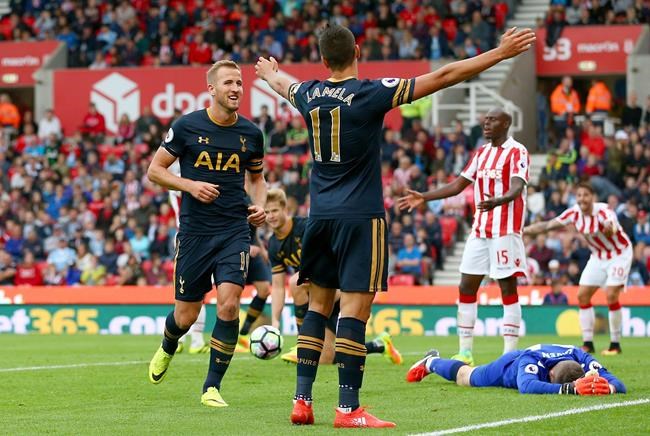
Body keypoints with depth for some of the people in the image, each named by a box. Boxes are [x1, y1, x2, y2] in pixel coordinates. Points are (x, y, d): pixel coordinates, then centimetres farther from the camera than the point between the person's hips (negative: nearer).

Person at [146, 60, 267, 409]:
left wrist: (259, 205, 1)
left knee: (229, 304, -16)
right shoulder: (187, 126, -4)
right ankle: (167, 349, 43)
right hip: (194, 231, -1)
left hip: (235, 232, 1)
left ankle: (212, 387, -4)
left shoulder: (251, 133, 5)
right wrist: (190, 185, -14)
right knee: (186, 315, 5)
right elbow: (154, 171, 2)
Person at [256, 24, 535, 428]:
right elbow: (443, 76, -13)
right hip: (360, 217, -6)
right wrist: (500, 53, -10)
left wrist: (268, 72, 55)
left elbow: (282, 83, 31)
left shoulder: (309, 94, 5)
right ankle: (348, 409, -10)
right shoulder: (370, 94, -11)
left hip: (321, 215, 6)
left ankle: (302, 400, 11)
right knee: (355, 311, -7)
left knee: (318, 306, 13)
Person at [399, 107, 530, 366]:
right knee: (466, 287, 5)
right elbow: (458, 185, 22)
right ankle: (465, 353, 11)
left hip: (505, 230, -8)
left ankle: (509, 354, -5)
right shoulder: (482, 153, 17)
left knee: (507, 288, -6)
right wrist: (424, 198, 18)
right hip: (480, 229, 8)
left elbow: (517, 188, -22)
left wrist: (497, 201, -42)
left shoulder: (517, 152, -8)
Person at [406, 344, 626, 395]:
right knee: (466, 377, 29)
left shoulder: (582, 359, -43)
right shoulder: (532, 360, -53)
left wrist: (607, 387, -71)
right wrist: (569, 388, -81)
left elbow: (619, 385, -47)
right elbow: (526, 386, -72)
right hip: (507, 367, -4)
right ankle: (431, 362, 60)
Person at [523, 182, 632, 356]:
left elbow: (611, 225, -48)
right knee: (583, 295, -2)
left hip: (619, 254, -6)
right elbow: (548, 225, -5)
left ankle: (615, 344, -5)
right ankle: (588, 343, 7)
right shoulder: (574, 213, -11)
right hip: (598, 257, 6)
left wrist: (609, 228, -71)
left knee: (611, 295, -18)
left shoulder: (603, 210, -27)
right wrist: (523, 231, -12)